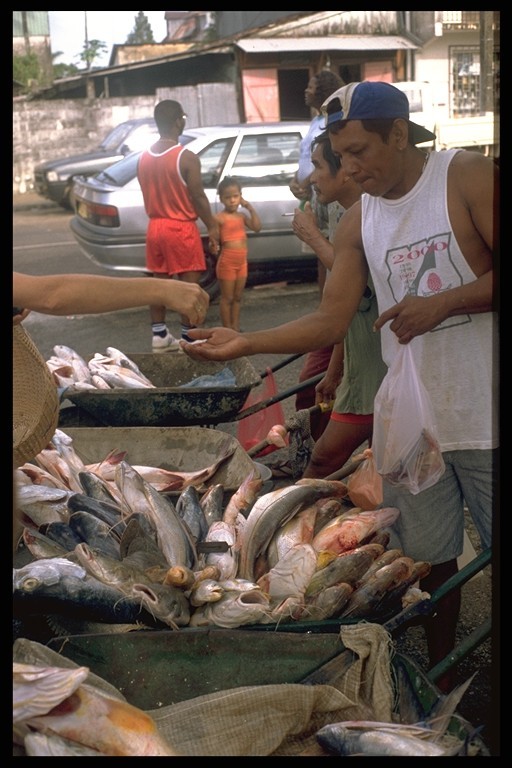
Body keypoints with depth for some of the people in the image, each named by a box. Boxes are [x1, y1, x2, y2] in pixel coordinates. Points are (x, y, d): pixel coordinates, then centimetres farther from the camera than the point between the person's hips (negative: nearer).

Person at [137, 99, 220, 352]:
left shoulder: (144, 158, 4)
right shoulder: (186, 158, -16)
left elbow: (148, 195, 11)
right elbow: (198, 197, -14)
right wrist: (212, 227, -4)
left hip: (155, 226, 7)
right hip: (181, 228, -6)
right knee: (189, 285, 1)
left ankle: (159, 336, 17)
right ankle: (188, 338, 3)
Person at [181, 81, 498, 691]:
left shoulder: (467, 176, -7)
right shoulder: (358, 222, 8)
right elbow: (331, 321, 4)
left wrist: (444, 302, -20)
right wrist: (245, 343, -6)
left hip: (483, 417, -4)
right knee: (427, 554, 13)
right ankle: (440, 679, 31)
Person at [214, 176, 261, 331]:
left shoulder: (242, 216, 8)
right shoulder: (219, 218, -11)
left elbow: (257, 227, -1)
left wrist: (250, 208, -4)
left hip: (242, 262, 6)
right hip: (227, 263, -6)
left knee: (237, 297, 13)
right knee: (227, 298, 1)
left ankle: (236, 327, 21)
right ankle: (227, 329, 8)